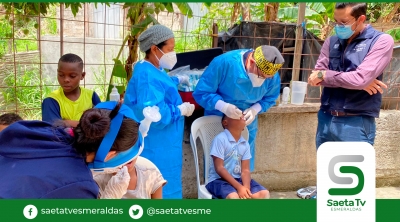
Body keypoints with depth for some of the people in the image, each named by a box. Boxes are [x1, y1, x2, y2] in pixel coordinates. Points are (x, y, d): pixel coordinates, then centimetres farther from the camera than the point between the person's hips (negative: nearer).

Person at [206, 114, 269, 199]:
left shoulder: (245, 144, 6)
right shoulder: (220, 139, -15)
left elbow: (245, 170, 1)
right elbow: (219, 168, -18)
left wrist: (246, 187, -21)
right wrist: (239, 187, -23)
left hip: (238, 179, 7)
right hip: (218, 180, -7)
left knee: (264, 194, -12)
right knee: (233, 197, -36)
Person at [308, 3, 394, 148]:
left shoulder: (381, 41, -5)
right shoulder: (331, 42, 10)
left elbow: (360, 78, -19)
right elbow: (316, 77, -2)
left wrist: (325, 75, -7)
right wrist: (355, 82, -11)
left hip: (356, 124, -5)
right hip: (326, 120, 5)